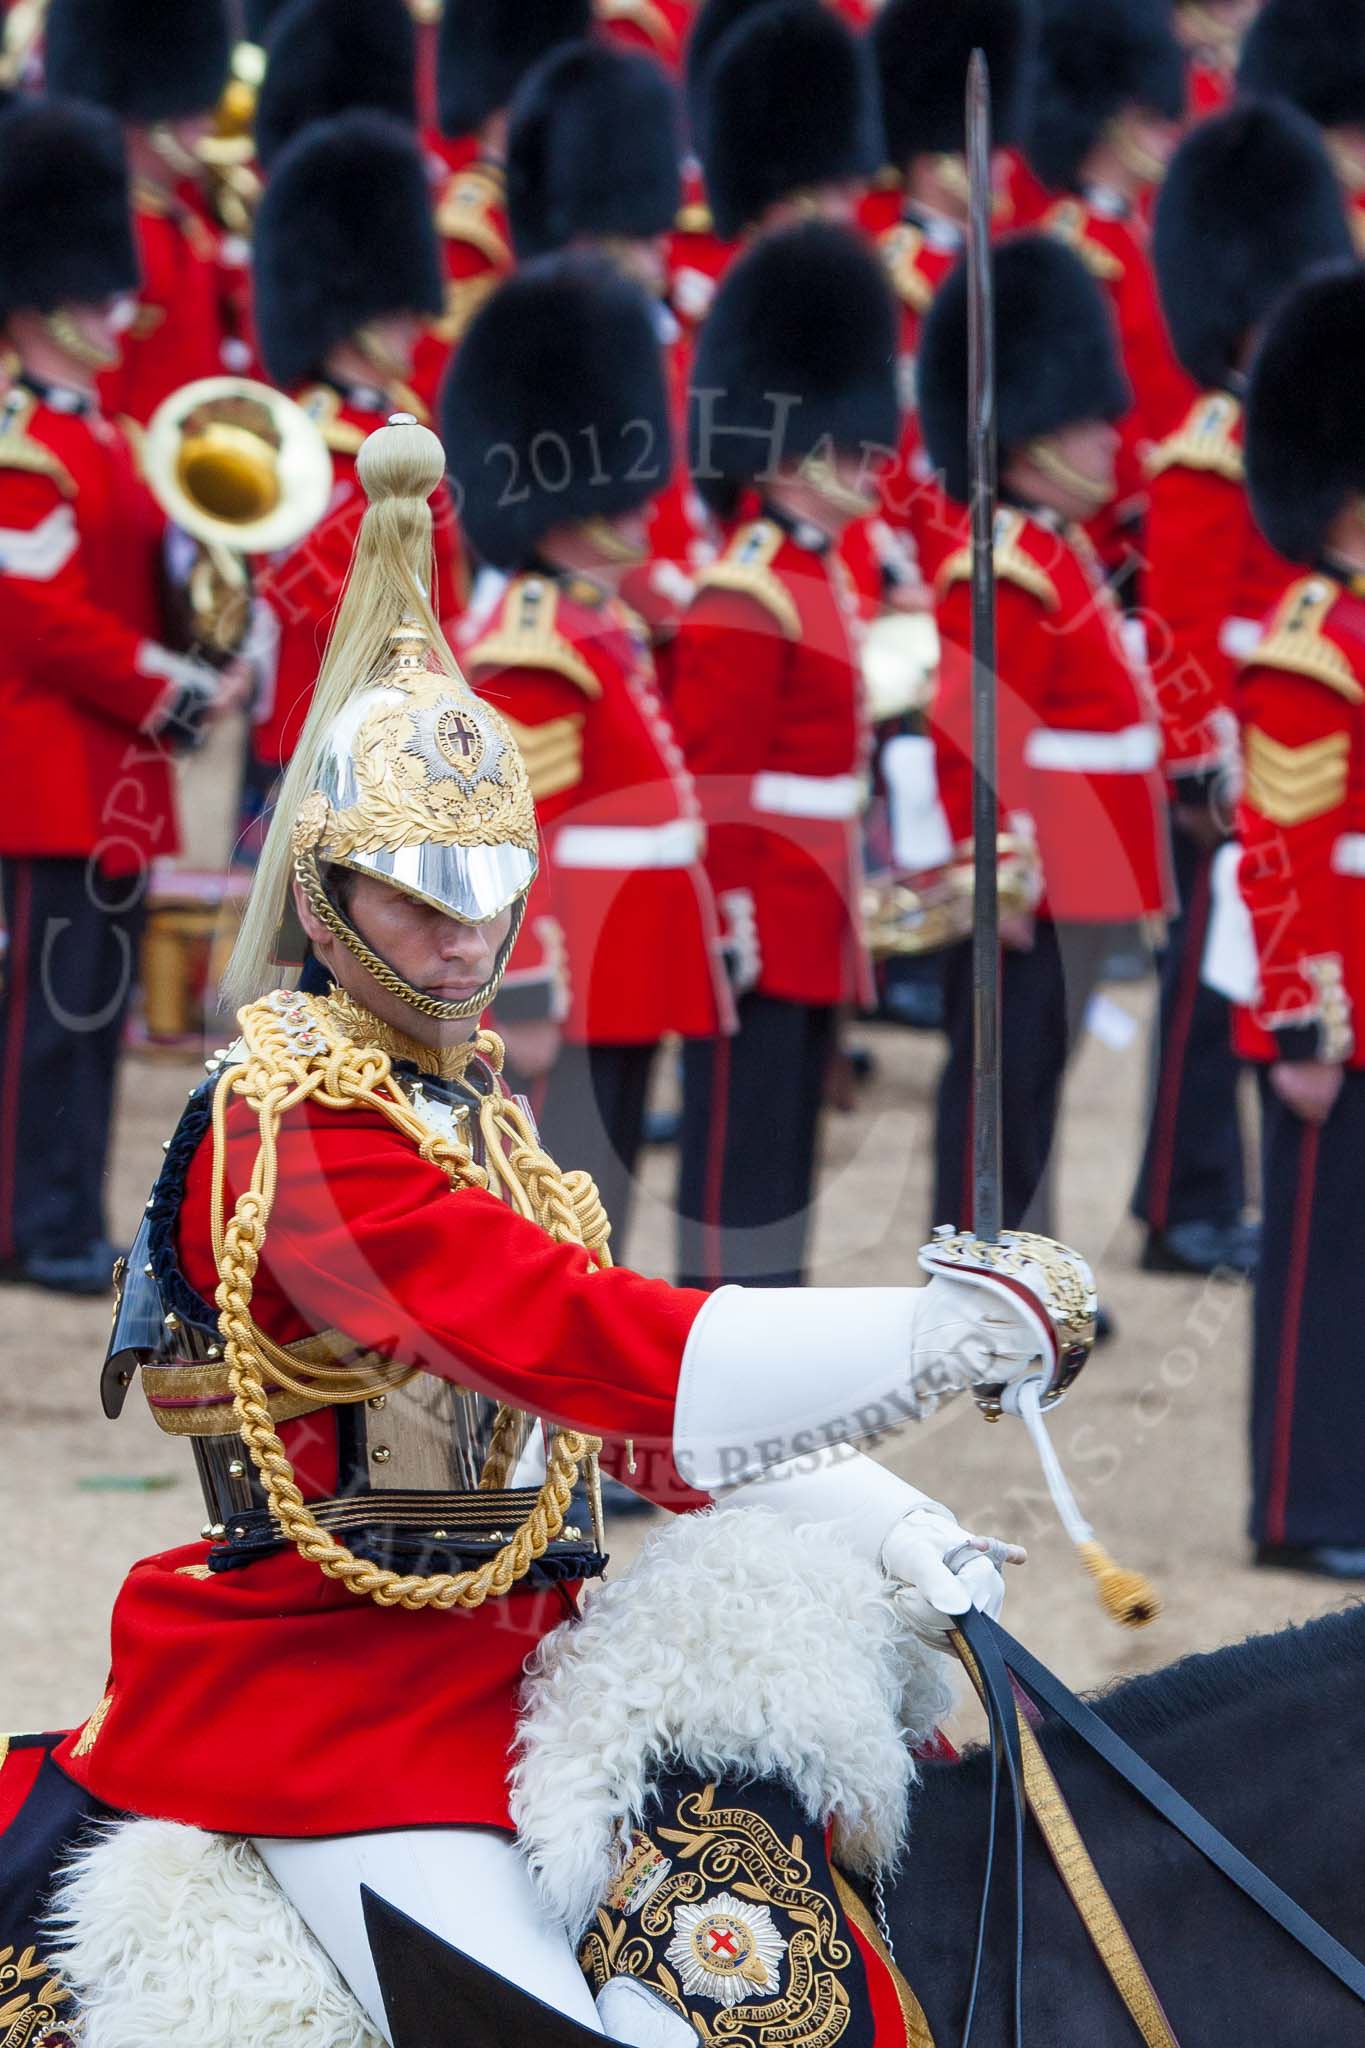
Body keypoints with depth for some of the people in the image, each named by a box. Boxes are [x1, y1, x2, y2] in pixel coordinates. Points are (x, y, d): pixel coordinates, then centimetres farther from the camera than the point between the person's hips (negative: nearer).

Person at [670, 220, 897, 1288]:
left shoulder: (824, 579, 14)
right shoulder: (744, 598, -16)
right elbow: (713, 778, -19)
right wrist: (729, 917, -21)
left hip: (809, 930, 10)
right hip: (759, 926, -10)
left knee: (786, 1156, 13)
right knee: (740, 1154, -5)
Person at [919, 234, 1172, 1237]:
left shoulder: (1059, 552, 14)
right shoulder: (1005, 576, -18)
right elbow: (970, 742, -22)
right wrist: (1000, 880, -23)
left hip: (1073, 884, 10)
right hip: (1029, 888, -10)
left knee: (1030, 1088, 16)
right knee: (1003, 1091, -4)